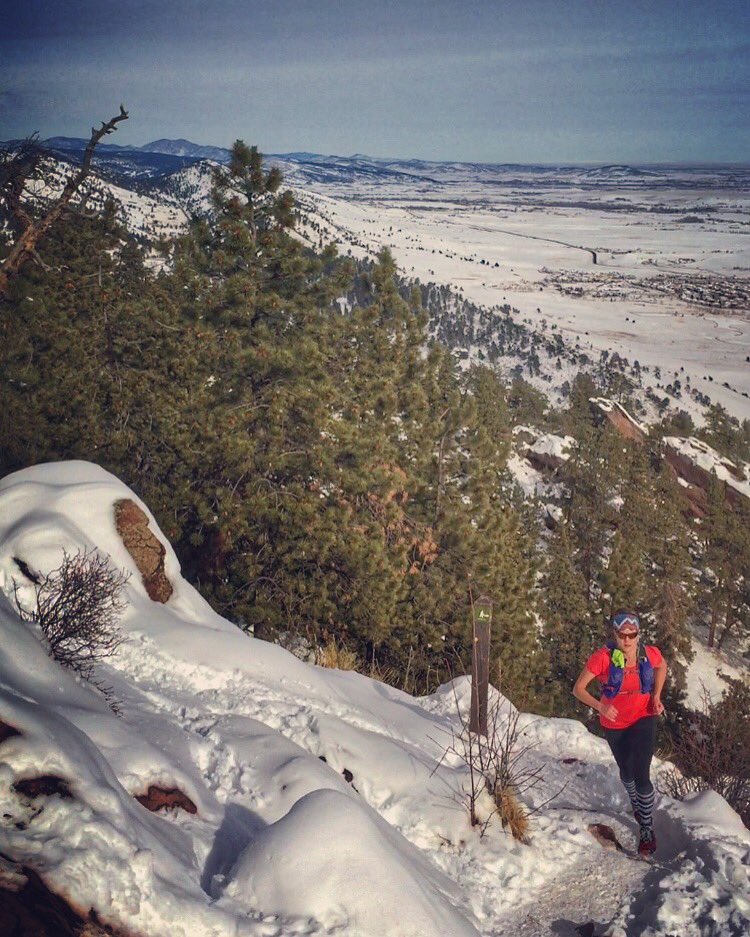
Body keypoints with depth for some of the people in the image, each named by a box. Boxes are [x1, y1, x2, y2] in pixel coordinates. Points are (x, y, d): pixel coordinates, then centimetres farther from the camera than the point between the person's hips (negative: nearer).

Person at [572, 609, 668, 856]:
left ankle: (647, 830, 6)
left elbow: (662, 667, 8)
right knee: (626, 773, 22)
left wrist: (657, 695, -4)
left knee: (641, 775, -13)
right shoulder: (603, 658, -25)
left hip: (643, 720, -1)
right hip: (614, 725, 1)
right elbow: (578, 688, -21)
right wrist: (600, 706, -36)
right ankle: (636, 803, 55)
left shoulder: (650, 654, -17)